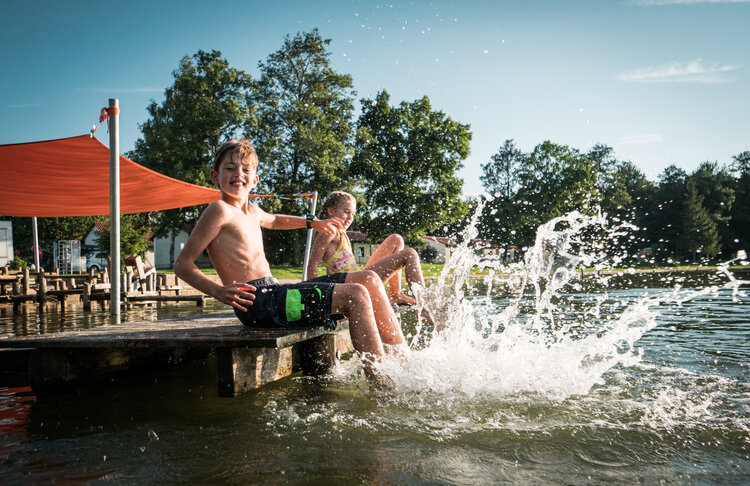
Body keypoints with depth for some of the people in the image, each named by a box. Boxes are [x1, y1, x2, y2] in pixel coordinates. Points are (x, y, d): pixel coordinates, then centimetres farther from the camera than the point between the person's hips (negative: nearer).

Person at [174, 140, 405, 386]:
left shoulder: (251, 211, 19)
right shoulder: (220, 210, -7)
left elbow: (273, 220, 46)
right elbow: (182, 264, -10)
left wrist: (312, 223, 46)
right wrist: (219, 291, -24)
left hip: (274, 292, 10)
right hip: (258, 303, -10)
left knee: (369, 279, 9)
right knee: (356, 295, -20)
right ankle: (378, 379, -15)